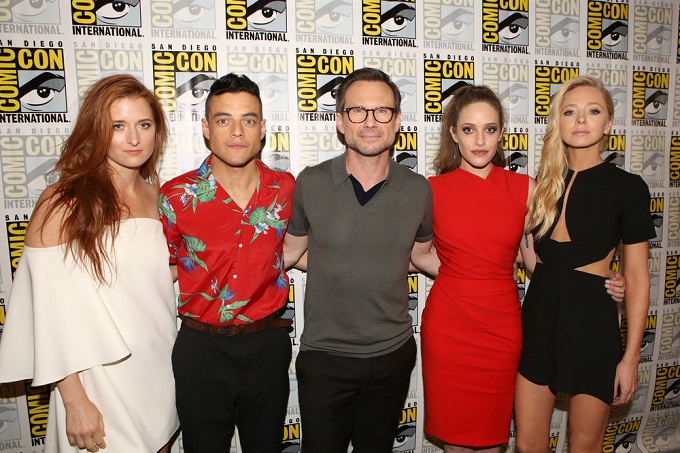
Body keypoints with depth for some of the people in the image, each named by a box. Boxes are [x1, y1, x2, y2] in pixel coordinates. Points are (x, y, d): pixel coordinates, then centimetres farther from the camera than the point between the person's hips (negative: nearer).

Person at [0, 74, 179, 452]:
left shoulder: (155, 195, 3)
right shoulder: (62, 205, -15)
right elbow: (52, 313, -15)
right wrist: (75, 401, -14)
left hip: (160, 372, 6)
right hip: (101, 382, -5)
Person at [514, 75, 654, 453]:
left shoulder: (628, 187, -6)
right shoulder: (544, 183, 5)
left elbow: (636, 278, -5)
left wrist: (631, 356, -6)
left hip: (591, 321, -3)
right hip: (538, 316, 4)